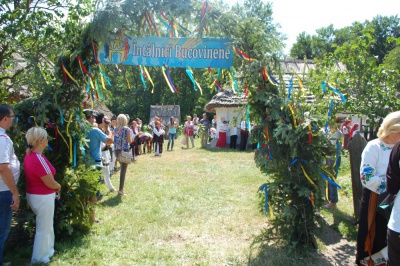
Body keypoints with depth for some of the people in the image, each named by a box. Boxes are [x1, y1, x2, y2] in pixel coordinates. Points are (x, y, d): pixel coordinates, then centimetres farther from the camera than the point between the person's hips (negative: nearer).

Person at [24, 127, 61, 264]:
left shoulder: (29, 155, 2)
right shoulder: (39, 158, -28)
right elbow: (50, 183, -23)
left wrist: (55, 186, 3)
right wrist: (59, 186, -2)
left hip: (33, 195, 10)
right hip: (43, 197, -10)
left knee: (45, 225, 25)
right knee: (44, 228, 8)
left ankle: (47, 251, 41)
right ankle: (40, 259, 22)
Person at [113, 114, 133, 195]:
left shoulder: (115, 129, 4)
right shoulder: (127, 129, -8)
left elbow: (114, 140, 3)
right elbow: (130, 141, -12)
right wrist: (131, 137, 7)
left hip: (117, 150, 5)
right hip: (125, 151, -5)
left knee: (122, 169, 24)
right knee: (123, 170, 0)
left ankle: (121, 188, 32)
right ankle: (121, 190, -1)